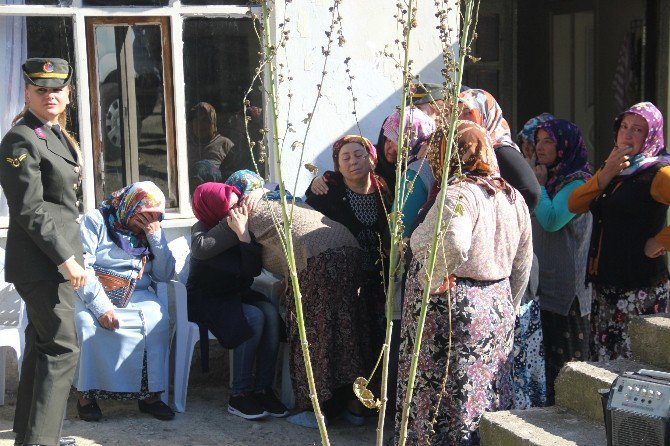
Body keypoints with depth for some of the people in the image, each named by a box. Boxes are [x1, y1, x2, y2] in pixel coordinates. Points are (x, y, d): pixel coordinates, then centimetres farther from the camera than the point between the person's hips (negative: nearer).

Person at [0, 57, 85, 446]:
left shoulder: (59, 136, 15)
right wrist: (66, 259, -20)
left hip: (59, 257, 10)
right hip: (41, 260, -10)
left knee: (42, 345, 16)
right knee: (62, 348, -8)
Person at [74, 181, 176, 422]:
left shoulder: (154, 230, 13)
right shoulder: (96, 221, -2)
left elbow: (165, 275, 5)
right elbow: (82, 267, -13)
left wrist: (155, 237, -7)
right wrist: (101, 307, -24)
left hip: (137, 296, 3)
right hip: (94, 294, -3)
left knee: (158, 319, -28)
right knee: (89, 323, -35)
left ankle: (151, 393, -20)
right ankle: (87, 394, -19)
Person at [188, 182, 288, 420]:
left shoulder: (245, 224, -7)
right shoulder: (201, 229, -15)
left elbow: (253, 270, -18)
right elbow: (200, 249, -41)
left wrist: (244, 235, -32)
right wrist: (230, 226, -36)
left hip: (238, 293, 5)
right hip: (207, 300, -5)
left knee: (270, 313, -26)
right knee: (253, 318, -31)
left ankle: (263, 389, -21)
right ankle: (239, 395, -23)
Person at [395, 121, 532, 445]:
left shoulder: (459, 193, -17)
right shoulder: (512, 197, 10)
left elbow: (453, 244, -36)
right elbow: (523, 263, 18)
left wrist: (431, 285, -20)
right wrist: (507, 308, 26)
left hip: (453, 311, -8)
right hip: (498, 309, 8)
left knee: (445, 400, 1)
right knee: (488, 399, 15)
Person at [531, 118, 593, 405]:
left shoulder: (576, 183, -10)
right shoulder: (548, 178, 16)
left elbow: (551, 220, -23)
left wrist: (539, 186, -13)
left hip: (564, 283, -9)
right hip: (539, 279, 9)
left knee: (563, 357, -2)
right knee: (542, 352, 11)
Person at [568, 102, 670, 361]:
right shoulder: (614, 170, 16)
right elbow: (574, 205, 4)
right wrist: (606, 173, -6)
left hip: (640, 289, -8)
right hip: (604, 285, 8)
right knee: (600, 361, 10)